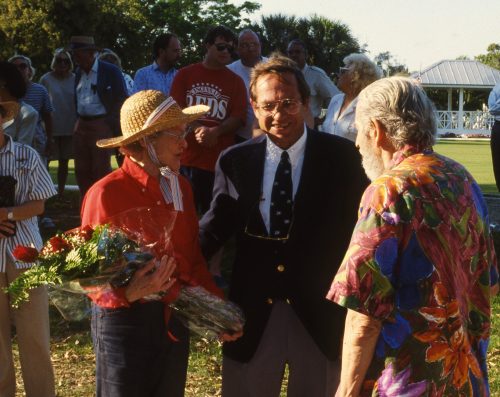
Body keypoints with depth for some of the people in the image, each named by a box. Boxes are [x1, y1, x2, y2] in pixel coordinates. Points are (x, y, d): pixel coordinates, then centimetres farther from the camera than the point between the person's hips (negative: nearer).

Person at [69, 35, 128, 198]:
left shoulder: (110, 71, -5)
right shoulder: (79, 73, 14)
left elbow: (121, 101, -6)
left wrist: (115, 128, -11)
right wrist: (78, 122, 11)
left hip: (101, 125, -6)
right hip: (81, 126, 7)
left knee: (101, 169, -5)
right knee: (81, 170, 8)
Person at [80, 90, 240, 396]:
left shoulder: (181, 188, 5)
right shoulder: (106, 194, -15)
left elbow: (193, 257, 10)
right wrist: (128, 293, -30)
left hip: (175, 318, 6)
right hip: (124, 320, -6)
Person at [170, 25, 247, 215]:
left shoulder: (236, 81, 10)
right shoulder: (185, 75, 9)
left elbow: (239, 117, 1)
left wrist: (215, 132, -17)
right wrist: (198, 129, -16)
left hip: (221, 160, 0)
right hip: (185, 156, 0)